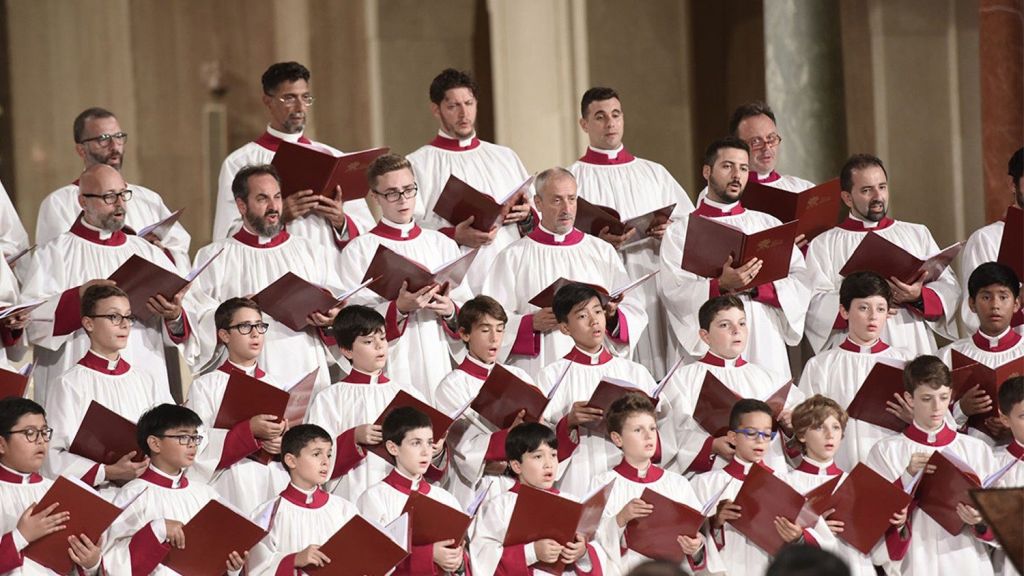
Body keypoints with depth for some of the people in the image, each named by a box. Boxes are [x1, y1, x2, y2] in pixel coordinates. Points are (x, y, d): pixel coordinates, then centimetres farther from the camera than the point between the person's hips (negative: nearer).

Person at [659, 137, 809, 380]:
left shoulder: (769, 225, 15)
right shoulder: (680, 232, 8)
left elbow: (801, 282, 4)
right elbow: (674, 292, -6)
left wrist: (755, 286, -11)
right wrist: (722, 286, -21)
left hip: (765, 349, 2)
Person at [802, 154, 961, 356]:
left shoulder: (918, 234, 18)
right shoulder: (823, 245, 9)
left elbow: (950, 290, 9)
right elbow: (814, 307, -3)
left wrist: (919, 297, -10)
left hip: (916, 349, 2)